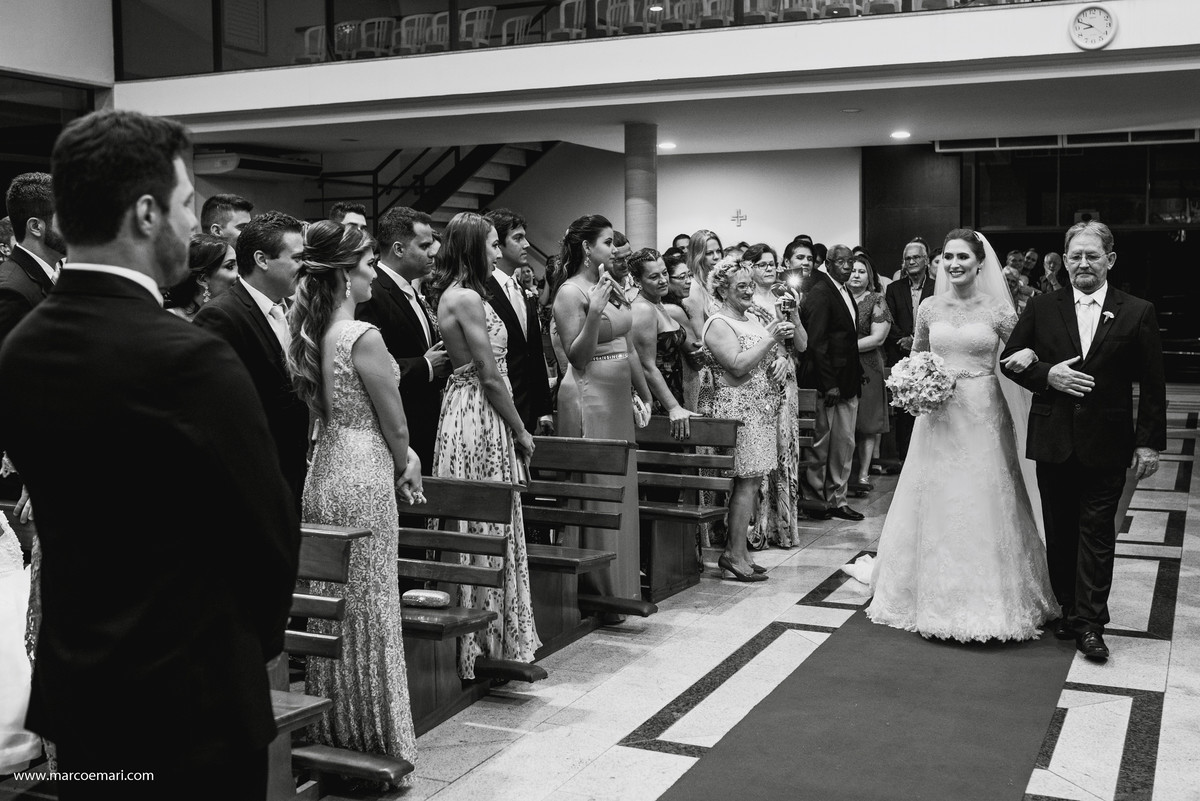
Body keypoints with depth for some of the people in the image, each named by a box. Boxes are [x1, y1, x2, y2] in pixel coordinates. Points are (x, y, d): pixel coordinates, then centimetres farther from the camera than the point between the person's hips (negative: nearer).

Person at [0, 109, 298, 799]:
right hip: (195, 697, -7)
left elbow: (63, 511, 7)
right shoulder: (192, 360, -23)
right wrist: (260, 635, 5)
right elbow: (269, 528, -15)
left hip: (71, 690, 7)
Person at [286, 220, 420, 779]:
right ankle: (376, 741, 16)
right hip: (363, 476, -8)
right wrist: (406, 468, 9)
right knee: (369, 608, 3)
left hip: (322, 470, 8)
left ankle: (330, 732, 26)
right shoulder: (363, 336, -17)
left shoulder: (307, 332, 6)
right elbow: (396, 426, -11)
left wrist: (399, 458, 14)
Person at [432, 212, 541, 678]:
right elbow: (490, 376, -16)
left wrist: (515, 427, 14)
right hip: (479, 417, -10)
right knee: (487, 528, -1)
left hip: (467, 413, 10)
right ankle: (489, 640, 9)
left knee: (479, 526, 14)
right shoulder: (467, 297, -16)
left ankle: (488, 635, 23)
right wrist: (520, 430, -6)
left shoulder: (455, 294, 13)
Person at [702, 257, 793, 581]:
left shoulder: (753, 319, 18)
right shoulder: (718, 323, -8)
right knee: (748, 480, -9)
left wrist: (775, 365, 5)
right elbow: (738, 365, -18)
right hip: (738, 406, -8)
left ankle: (735, 550, 13)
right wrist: (771, 339, -18)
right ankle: (735, 553, -3)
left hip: (761, 407, 8)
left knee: (752, 480, 7)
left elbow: (765, 359, 27)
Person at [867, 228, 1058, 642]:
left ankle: (987, 601, 13)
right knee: (937, 505, 6)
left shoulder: (998, 309, -3)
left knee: (983, 507, 0)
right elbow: (915, 358, 17)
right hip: (939, 417, 3)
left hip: (983, 417, -2)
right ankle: (938, 598, 19)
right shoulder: (929, 308, 5)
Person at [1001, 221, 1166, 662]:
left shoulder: (1137, 312, -1)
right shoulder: (1041, 308, 4)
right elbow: (1010, 360, 7)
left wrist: (1149, 442, -4)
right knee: (1059, 533, 9)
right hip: (1053, 440, 2)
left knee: (1096, 534, 1)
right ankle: (1068, 610, 22)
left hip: (1106, 444, -2)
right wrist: (1047, 375, -12)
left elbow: (1152, 385, 0)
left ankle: (1090, 624, 7)